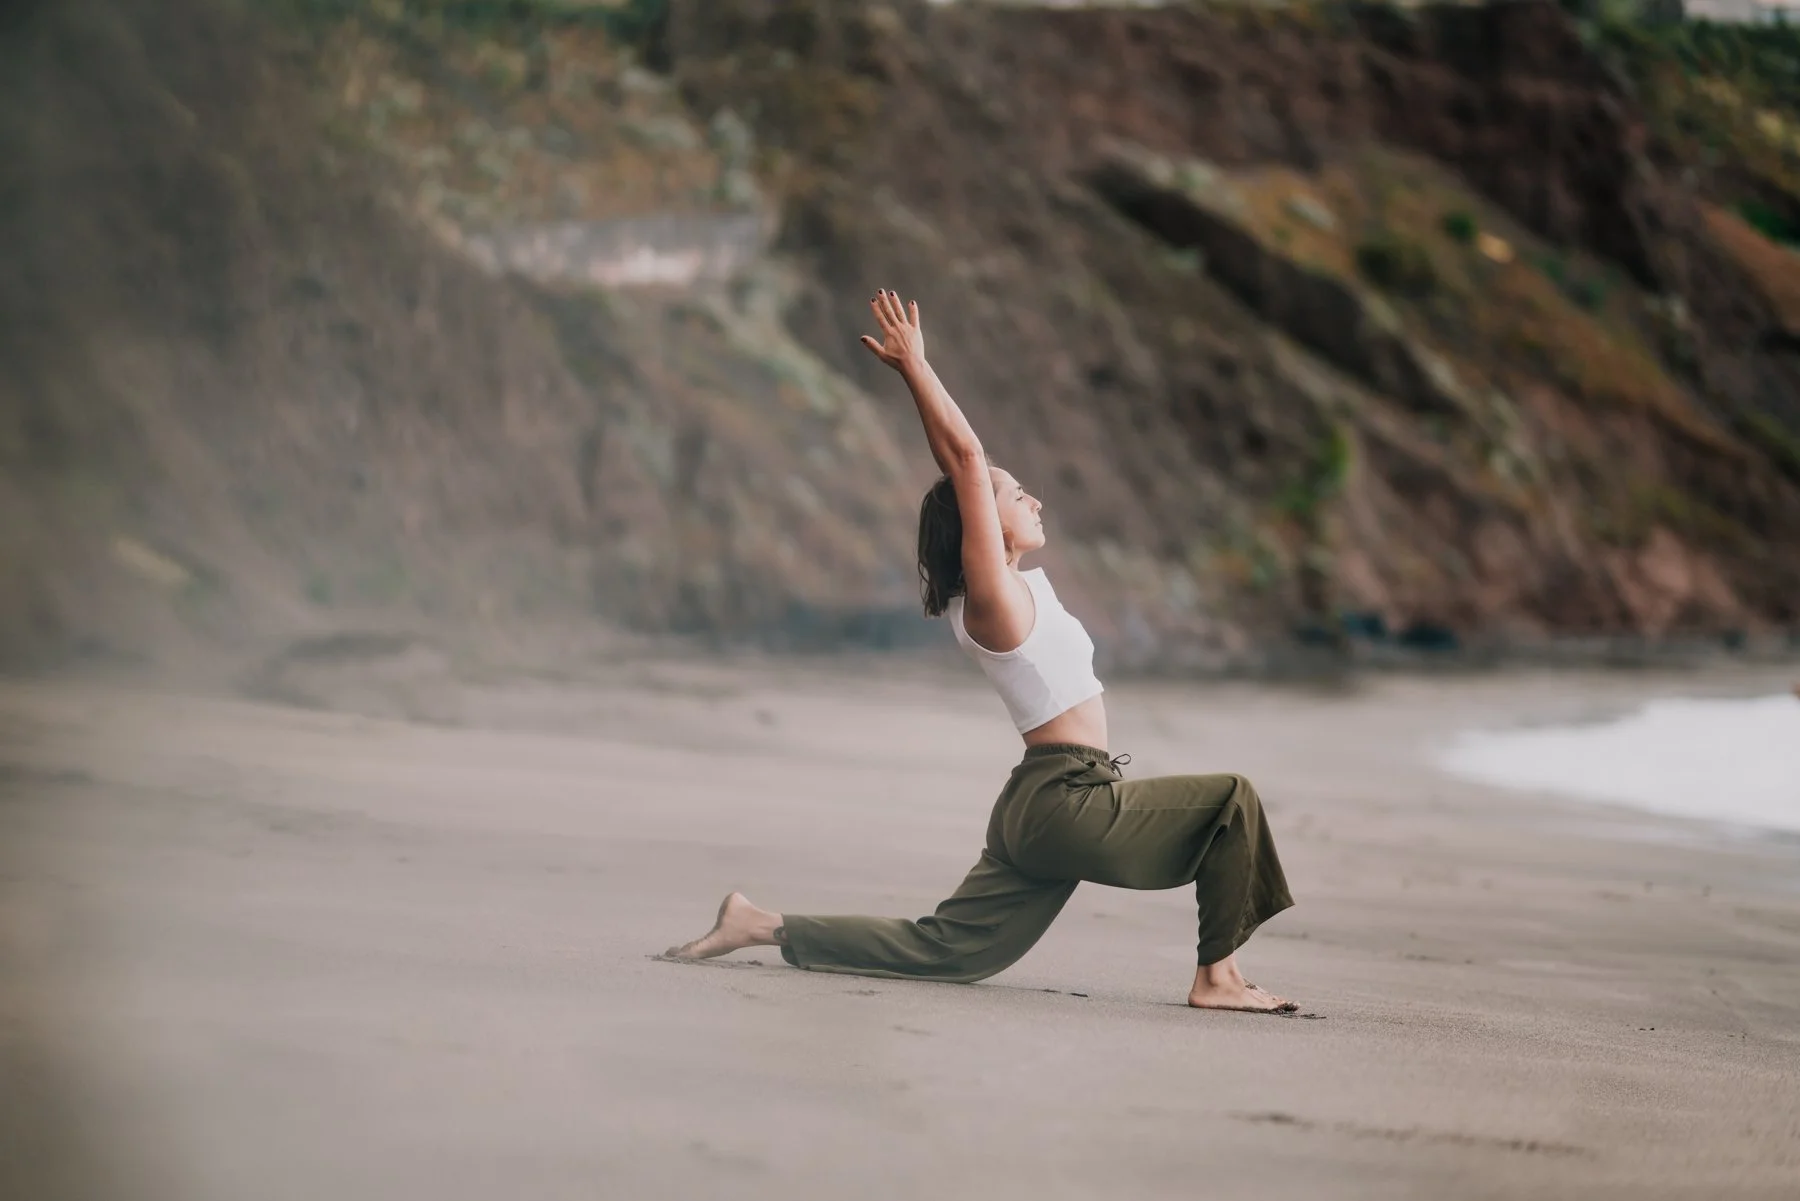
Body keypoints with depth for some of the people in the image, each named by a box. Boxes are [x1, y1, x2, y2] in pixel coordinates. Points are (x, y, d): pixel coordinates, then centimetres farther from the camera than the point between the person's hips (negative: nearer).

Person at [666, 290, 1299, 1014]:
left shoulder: (1009, 588, 13)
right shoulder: (993, 593, -11)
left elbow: (959, 462, 17)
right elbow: (967, 461, -15)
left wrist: (915, 375, 16)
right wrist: (916, 368, -12)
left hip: (1039, 806, 10)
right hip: (1067, 799, -9)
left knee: (947, 949, 8)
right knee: (1231, 800, -11)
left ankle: (763, 925, 7)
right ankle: (1217, 979, -11)